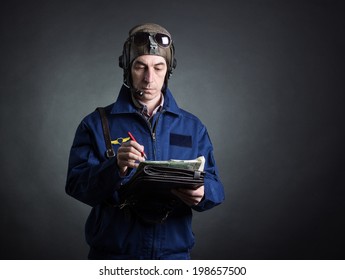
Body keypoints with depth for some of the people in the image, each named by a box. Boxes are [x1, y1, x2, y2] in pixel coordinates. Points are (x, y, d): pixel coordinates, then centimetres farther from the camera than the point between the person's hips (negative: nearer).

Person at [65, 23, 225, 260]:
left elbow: (214, 186, 0)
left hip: (174, 253, 2)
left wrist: (201, 194, -23)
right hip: (113, 253, -2)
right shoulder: (96, 124, -2)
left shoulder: (193, 127, 5)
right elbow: (76, 185, -11)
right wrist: (115, 168, -30)